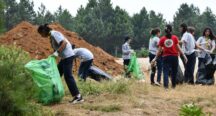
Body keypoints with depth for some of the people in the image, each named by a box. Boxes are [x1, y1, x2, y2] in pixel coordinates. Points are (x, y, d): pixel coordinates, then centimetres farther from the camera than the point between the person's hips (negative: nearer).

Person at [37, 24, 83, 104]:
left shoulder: (54, 34, -14)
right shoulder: (51, 36, 15)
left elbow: (64, 42, -23)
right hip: (64, 57, 10)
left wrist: (57, 52, -23)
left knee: (68, 76, -11)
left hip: (67, 56, -10)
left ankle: (78, 97, -11)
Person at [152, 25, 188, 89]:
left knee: (166, 71, 0)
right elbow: (178, 48, -4)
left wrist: (155, 58, 9)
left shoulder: (162, 39, 1)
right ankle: (173, 85, 21)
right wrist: (184, 55, 0)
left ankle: (166, 85, -14)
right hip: (174, 56, 0)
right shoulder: (175, 38, -1)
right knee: (174, 71, 13)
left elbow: (159, 50, 2)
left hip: (166, 57, 0)